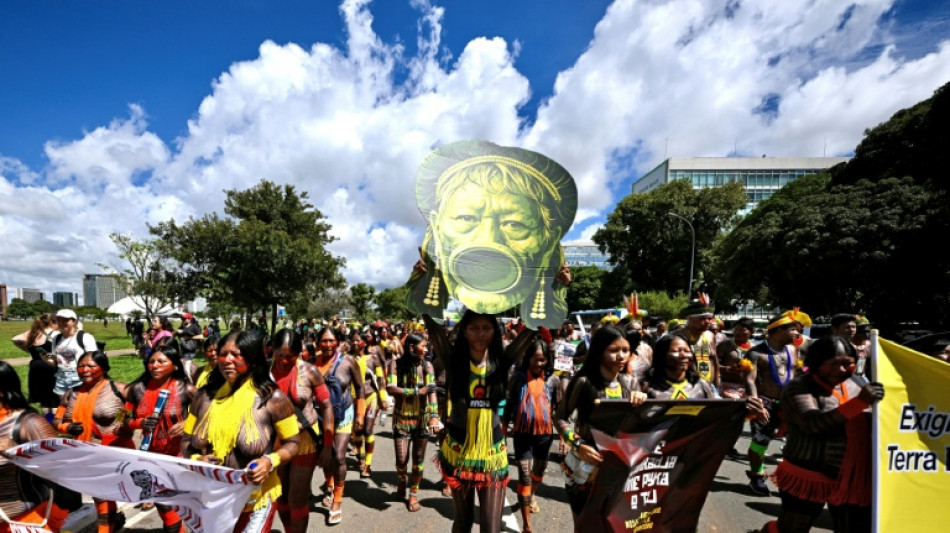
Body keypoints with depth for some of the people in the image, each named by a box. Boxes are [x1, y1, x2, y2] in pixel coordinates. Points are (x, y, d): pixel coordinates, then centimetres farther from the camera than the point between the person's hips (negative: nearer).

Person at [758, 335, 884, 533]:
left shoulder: (854, 385, 5)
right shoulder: (799, 388, -15)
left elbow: (871, 424, 12)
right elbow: (813, 424, -30)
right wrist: (859, 402, -37)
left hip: (852, 481, 5)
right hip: (808, 478, -5)